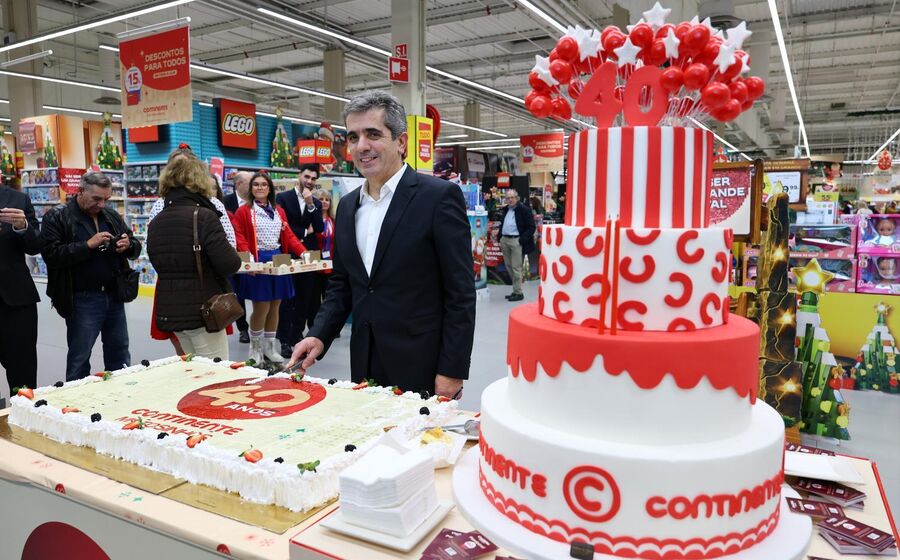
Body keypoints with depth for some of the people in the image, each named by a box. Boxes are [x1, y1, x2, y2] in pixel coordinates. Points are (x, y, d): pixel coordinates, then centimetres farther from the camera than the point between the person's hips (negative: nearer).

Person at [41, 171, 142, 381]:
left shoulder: (112, 216, 13)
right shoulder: (57, 217, -2)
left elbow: (135, 248, 16)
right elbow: (51, 254, -14)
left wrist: (129, 245, -6)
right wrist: (88, 245, -21)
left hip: (114, 296, 5)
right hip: (82, 300, -5)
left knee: (120, 354, 12)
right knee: (79, 359, 5)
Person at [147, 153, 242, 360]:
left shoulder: (155, 223, 6)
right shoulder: (204, 217, -16)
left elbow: (159, 263, 17)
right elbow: (229, 264, -20)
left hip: (169, 311, 7)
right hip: (202, 310, -7)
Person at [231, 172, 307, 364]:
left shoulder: (279, 211, 14)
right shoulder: (244, 211, -1)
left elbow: (289, 235, 10)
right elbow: (239, 238, -7)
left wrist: (303, 252, -6)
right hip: (258, 262, -5)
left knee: (275, 306, 9)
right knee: (261, 308, -5)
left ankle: (270, 347, 21)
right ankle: (255, 348, 14)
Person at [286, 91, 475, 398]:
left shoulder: (439, 196, -10)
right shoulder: (347, 206, 10)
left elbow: (460, 293, -12)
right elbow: (341, 285, 15)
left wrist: (452, 371, -14)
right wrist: (318, 336, 0)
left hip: (422, 369, -5)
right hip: (365, 366, 6)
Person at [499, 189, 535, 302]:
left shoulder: (524, 210, -7)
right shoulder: (505, 210, 16)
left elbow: (531, 227, -9)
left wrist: (522, 240, -16)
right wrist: (500, 239, 14)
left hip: (516, 240, -8)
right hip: (505, 240, 8)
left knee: (516, 267, -6)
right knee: (508, 266, 11)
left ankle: (518, 293, 1)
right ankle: (515, 289, 22)